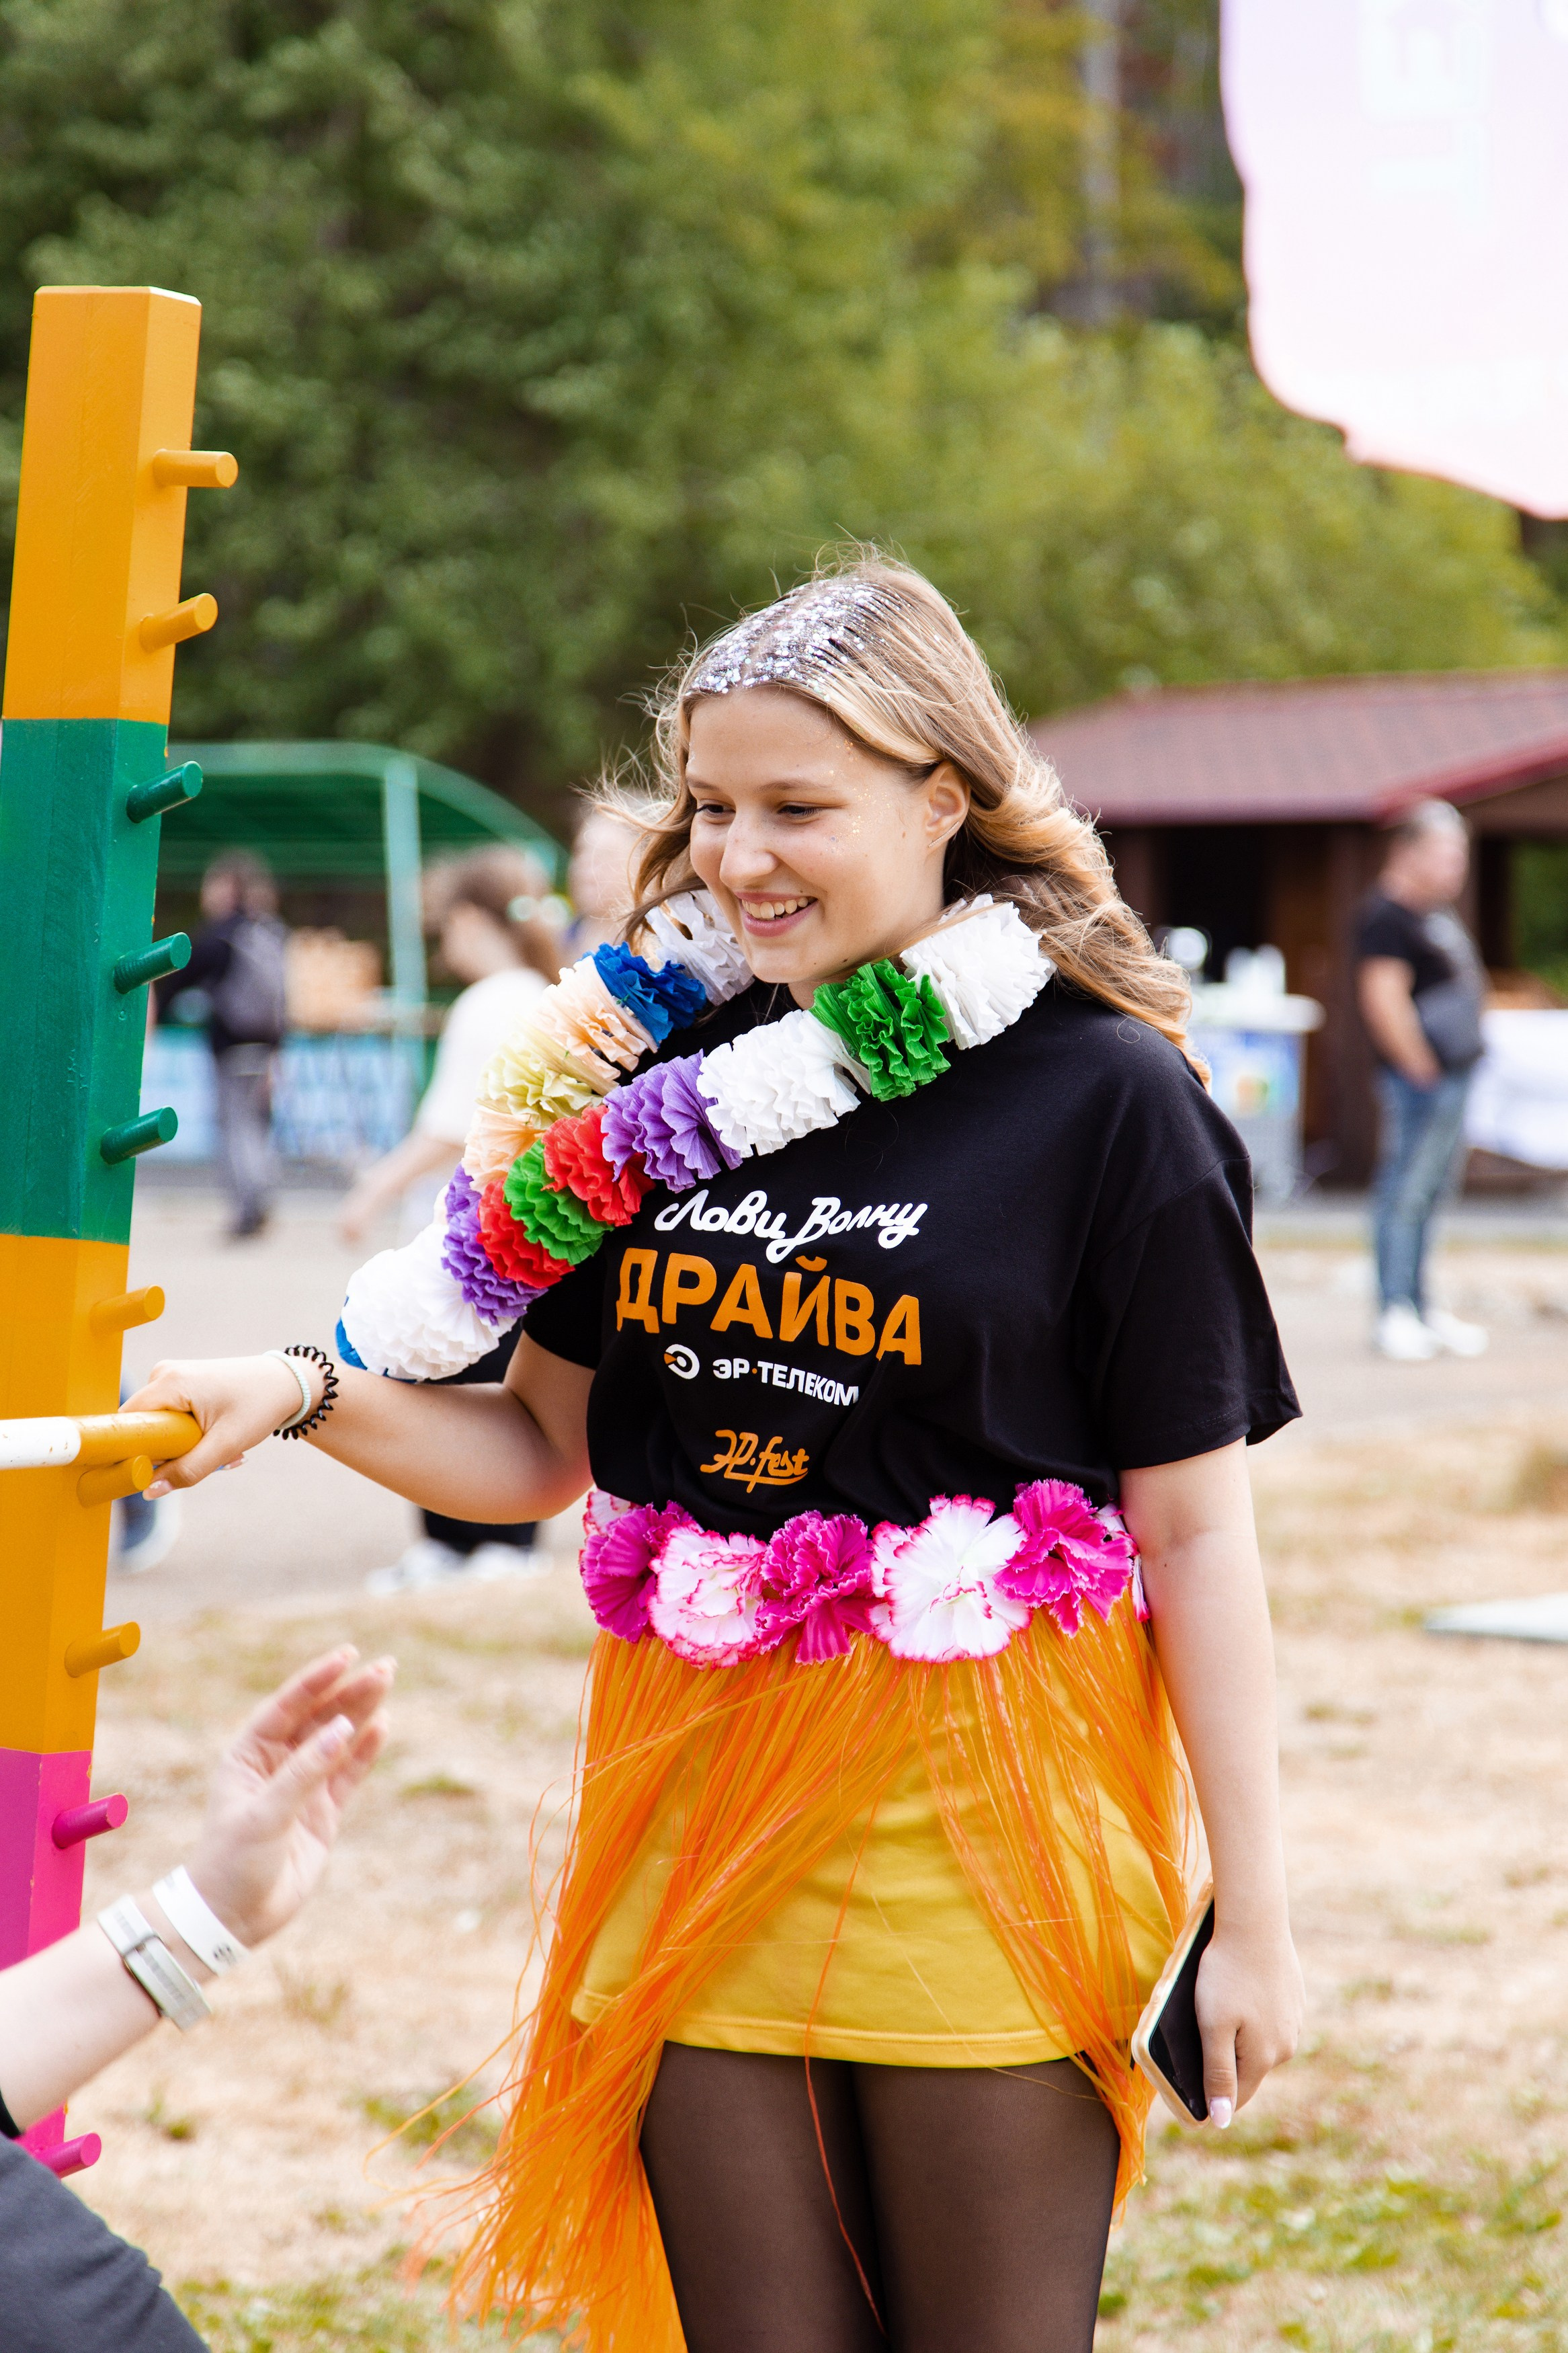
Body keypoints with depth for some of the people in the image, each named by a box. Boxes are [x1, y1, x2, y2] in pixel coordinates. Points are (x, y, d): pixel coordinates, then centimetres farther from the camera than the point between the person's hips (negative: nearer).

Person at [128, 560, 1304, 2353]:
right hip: (700, 1801, 4)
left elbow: (1193, 1530, -5)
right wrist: (303, 1397, -5)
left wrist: (1253, 1914, -6)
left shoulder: (1103, 1098, -7)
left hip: (978, 1825, -4)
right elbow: (546, 1448, 13)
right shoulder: (661, 1075, 7)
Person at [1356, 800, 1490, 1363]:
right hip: (1420, 1080, -10)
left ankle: (1421, 1306, 21)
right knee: (1405, 1193, -7)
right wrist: (1421, 1068, -18)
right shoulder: (1387, 916, -14)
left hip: (1452, 1073, 10)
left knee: (1430, 1190, 14)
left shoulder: (1437, 915, 17)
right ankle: (1395, 1314, -4)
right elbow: (1384, 998, -21)